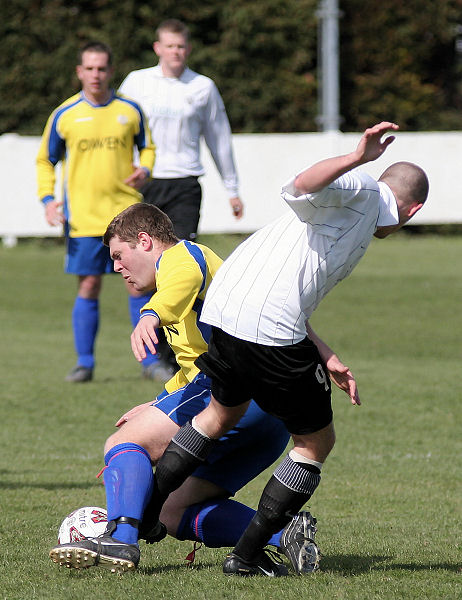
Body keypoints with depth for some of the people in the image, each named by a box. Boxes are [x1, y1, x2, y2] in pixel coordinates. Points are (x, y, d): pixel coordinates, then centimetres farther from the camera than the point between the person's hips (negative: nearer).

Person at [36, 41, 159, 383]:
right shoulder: (64, 115, 2)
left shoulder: (130, 111, 5)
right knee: (89, 287, 0)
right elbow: (45, 161, 11)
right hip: (83, 217, -1)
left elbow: (147, 147, 17)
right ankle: (85, 363, 9)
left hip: (127, 212, 1)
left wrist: (145, 170, -5)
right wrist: (48, 198, -3)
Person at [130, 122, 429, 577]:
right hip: (269, 330, -9)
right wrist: (358, 159, -29)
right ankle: (246, 556, 7)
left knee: (224, 413, 34)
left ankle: (141, 518, 36)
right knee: (316, 443, 8)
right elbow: (298, 190, -19)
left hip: (220, 312, 9)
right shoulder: (363, 191, 3)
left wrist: (329, 363, 27)